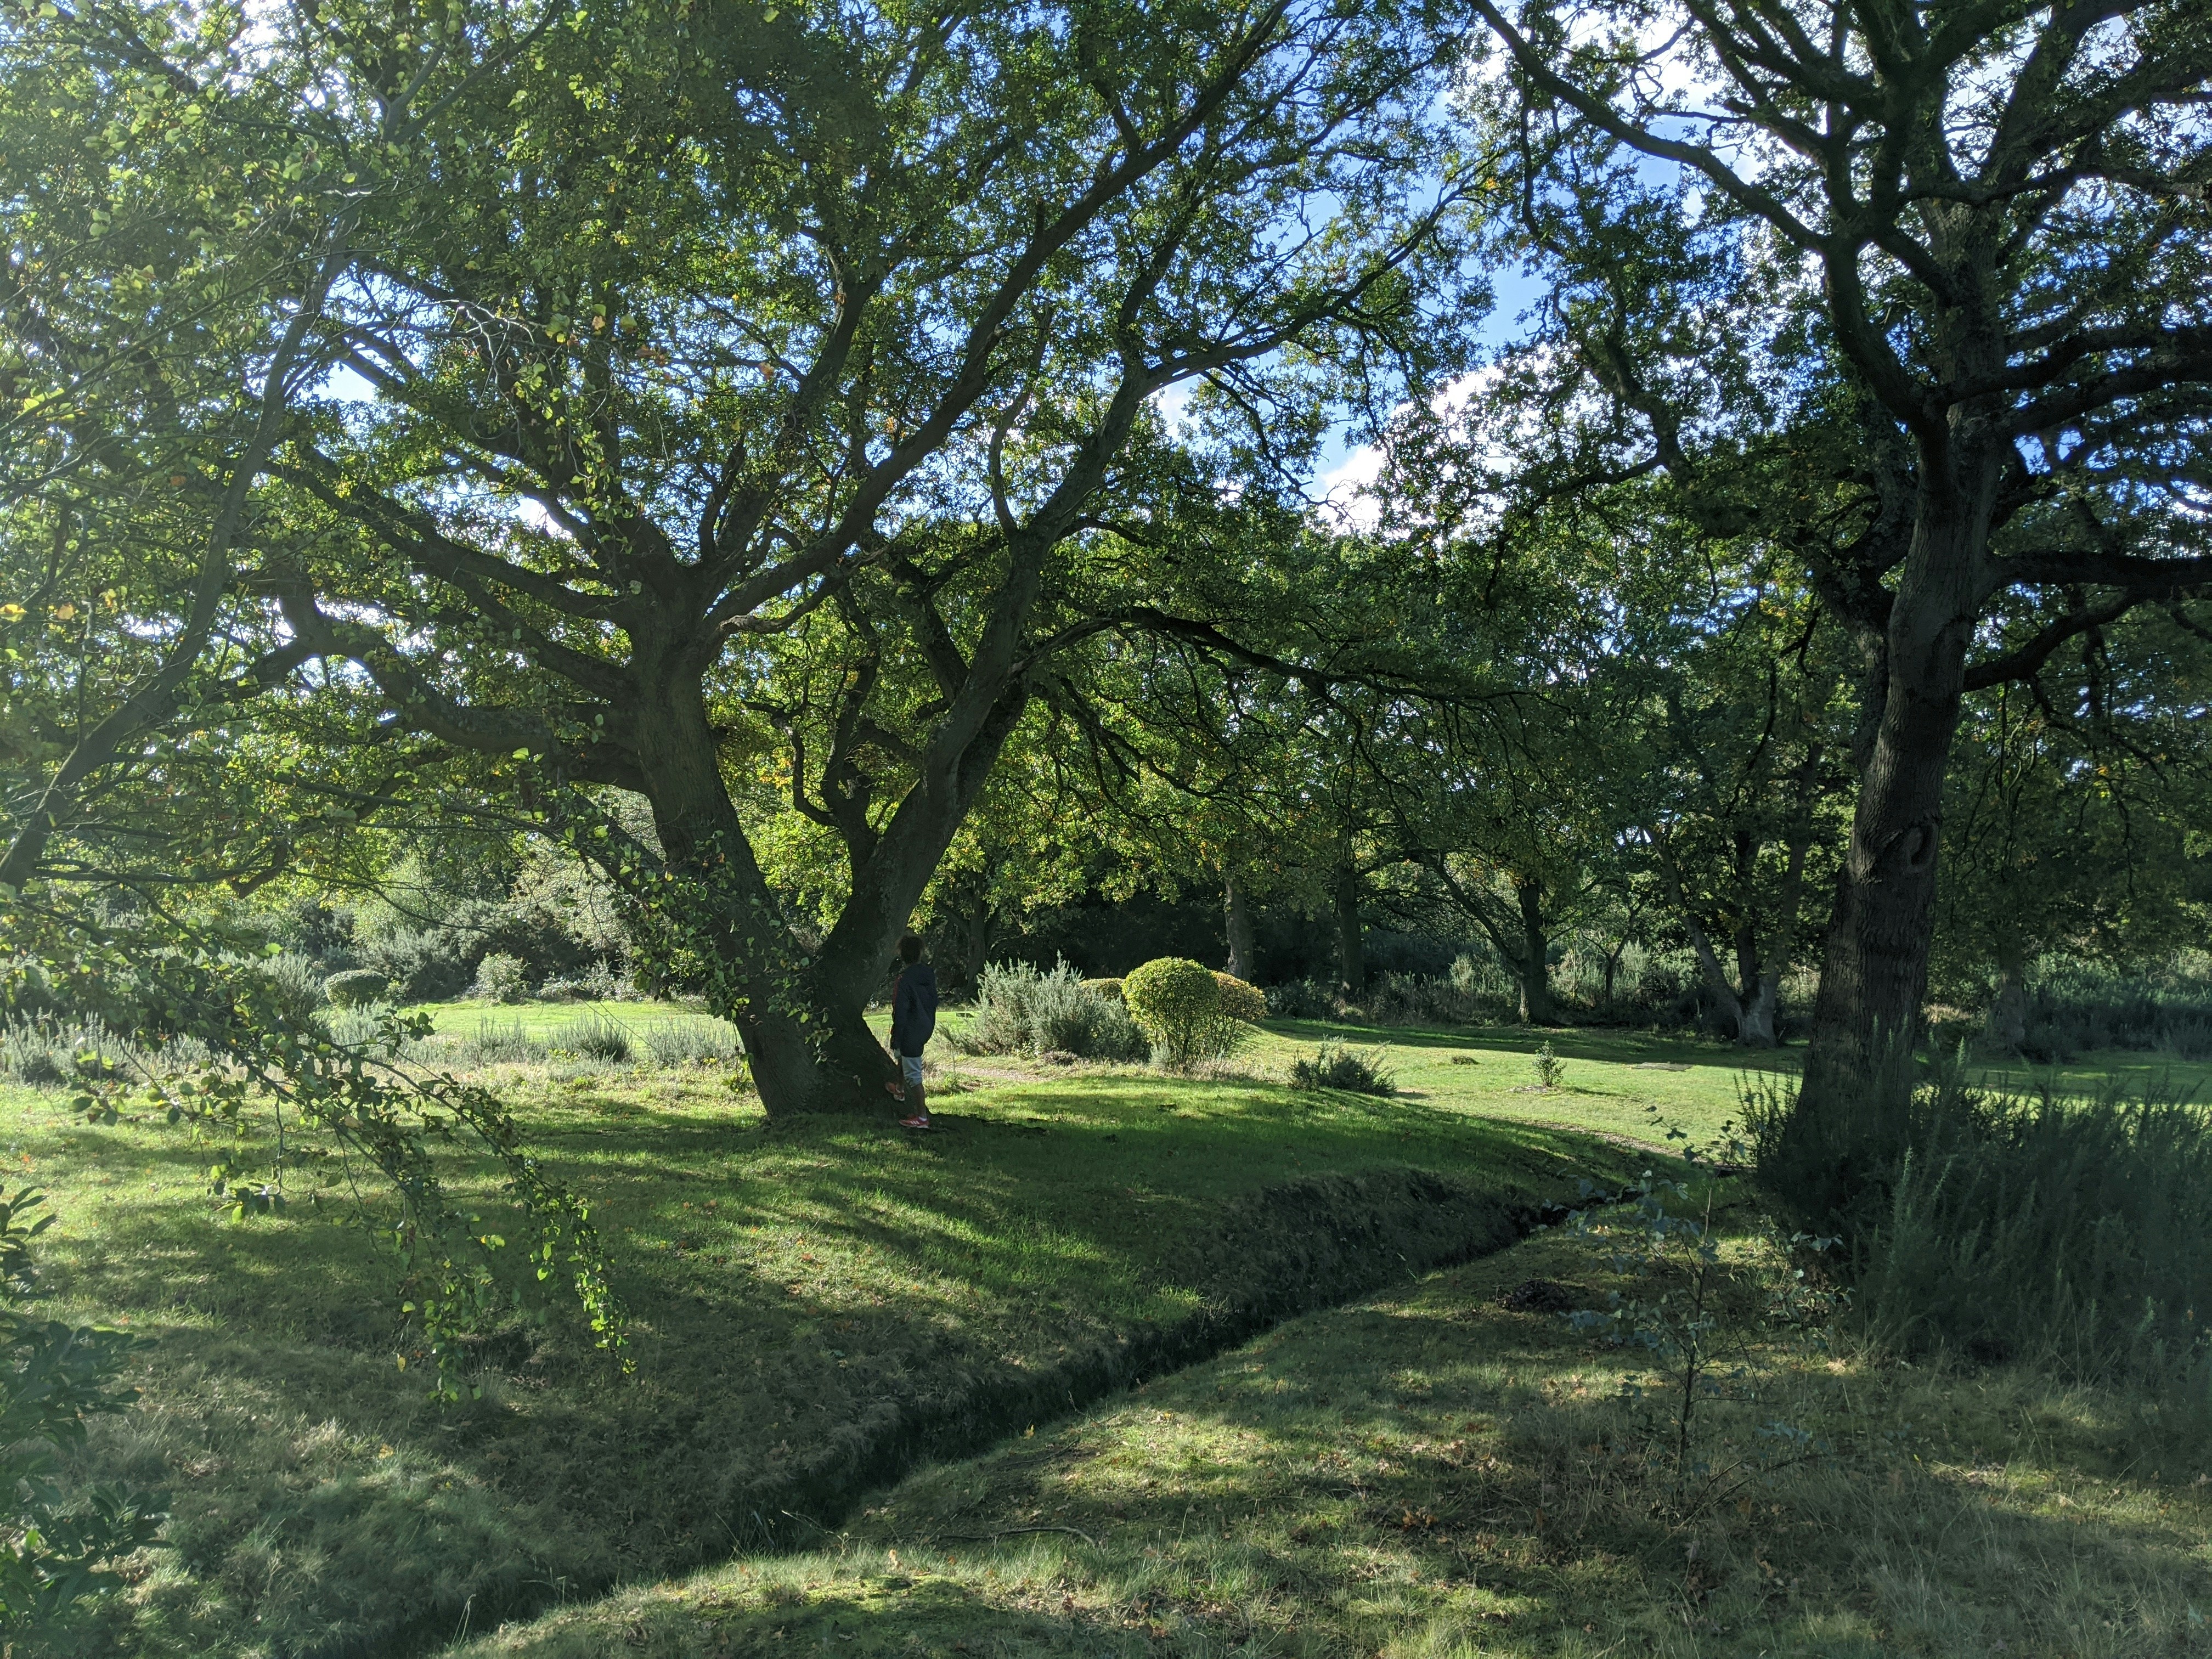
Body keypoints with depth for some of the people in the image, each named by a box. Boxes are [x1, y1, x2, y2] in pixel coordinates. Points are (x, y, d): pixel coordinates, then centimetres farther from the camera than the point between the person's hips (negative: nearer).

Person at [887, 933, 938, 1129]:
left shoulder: (905, 980, -24)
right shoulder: (929, 973, -2)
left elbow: (900, 1012, -21)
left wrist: (895, 1039, -13)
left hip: (911, 1031, -8)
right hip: (927, 1028, 8)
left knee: (913, 1074, 2)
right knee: (904, 1056, 35)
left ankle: (921, 1117, 8)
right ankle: (900, 1089, 55)